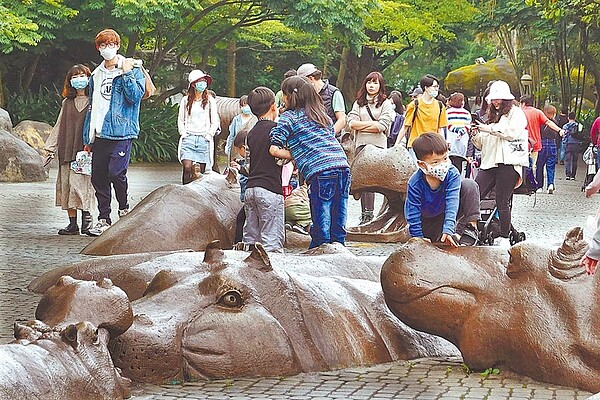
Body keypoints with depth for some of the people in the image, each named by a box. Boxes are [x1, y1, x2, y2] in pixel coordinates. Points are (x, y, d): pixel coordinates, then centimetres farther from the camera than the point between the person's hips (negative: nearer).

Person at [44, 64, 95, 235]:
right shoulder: (67, 103, 17)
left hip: (85, 150, -5)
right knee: (66, 184, 1)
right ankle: (72, 223, 5)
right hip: (67, 151, 5)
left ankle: (86, 217, -2)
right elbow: (59, 126, 19)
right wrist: (51, 147, 14)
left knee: (79, 182, -15)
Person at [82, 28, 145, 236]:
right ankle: (104, 219, 12)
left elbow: (136, 96, -13)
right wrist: (87, 137, 19)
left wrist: (126, 73, -16)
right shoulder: (96, 75, 19)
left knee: (116, 172, -16)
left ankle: (124, 208, 9)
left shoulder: (133, 69, 1)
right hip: (99, 134, 6)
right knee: (98, 176, 5)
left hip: (120, 132, -6)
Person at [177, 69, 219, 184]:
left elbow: (215, 122, 11)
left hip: (204, 140, 0)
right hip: (188, 139, 0)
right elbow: (180, 120, 15)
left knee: (201, 171, 0)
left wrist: (209, 134, -1)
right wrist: (183, 133, 2)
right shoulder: (185, 100, 10)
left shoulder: (210, 101, 8)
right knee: (187, 168, -15)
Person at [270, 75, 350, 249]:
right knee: (338, 227, 9)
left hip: (321, 172, -6)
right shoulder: (322, 114, 25)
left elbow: (274, 149, 0)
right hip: (343, 166, 6)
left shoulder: (289, 117, 8)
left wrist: (293, 155, 15)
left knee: (321, 229, -3)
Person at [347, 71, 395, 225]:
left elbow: (382, 126, -6)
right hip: (361, 144, 3)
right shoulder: (359, 103, 17)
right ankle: (366, 213, -1)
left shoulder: (385, 104, 7)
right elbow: (352, 122, 3)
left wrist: (361, 126, -1)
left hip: (378, 145, -3)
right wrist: (372, 123, -3)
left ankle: (368, 213, -14)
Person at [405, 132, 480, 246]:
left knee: (469, 186, -19)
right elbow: (413, 215, -21)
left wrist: (448, 230, -40)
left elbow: (452, 202, -30)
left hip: (447, 213, 1)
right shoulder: (414, 184, -28)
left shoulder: (452, 173, -24)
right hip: (426, 220, -1)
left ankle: (469, 229, -18)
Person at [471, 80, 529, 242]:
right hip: (489, 162, 6)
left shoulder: (516, 113, 8)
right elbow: (482, 145, 28)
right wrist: (476, 135, 7)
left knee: (502, 203, -7)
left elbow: (512, 132, -10)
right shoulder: (492, 116, 26)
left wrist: (490, 129, -6)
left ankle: (504, 237, 1)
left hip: (508, 162, -6)